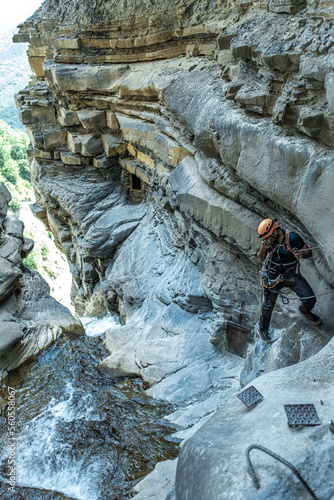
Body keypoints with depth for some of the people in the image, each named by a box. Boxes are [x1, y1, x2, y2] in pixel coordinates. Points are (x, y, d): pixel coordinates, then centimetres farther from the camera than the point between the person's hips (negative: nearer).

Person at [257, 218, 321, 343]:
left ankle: (305, 311, 33)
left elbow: (309, 252, -8)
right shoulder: (267, 240, -12)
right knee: (268, 305, 6)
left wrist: (301, 255, -31)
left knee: (310, 299, -6)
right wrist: (263, 248, -22)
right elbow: (261, 259, -2)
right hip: (273, 276, 1)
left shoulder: (292, 238, -20)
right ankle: (262, 328, 32)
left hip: (291, 274, 0)